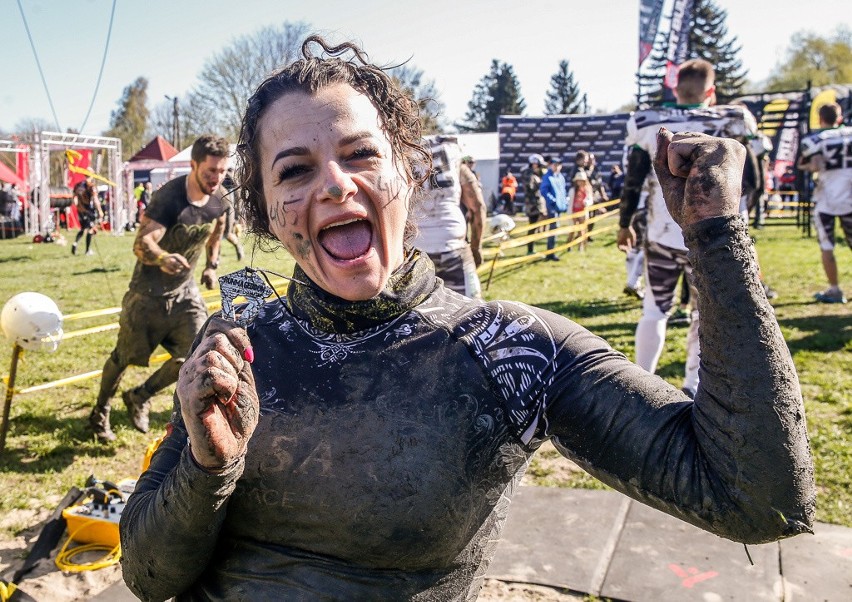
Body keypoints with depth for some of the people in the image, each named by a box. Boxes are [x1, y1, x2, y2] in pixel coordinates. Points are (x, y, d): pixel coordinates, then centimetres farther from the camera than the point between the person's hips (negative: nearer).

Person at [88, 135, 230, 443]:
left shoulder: (219, 196, -6)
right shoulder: (169, 197, -26)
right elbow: (141, 244, -36)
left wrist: (212, 263, 20)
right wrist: (162, 259, -57)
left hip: (185, 291, 5)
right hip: (148, 291, -5)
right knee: (124, 357, 12)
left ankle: (139, 397, 16)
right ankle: (100, 413, 39)